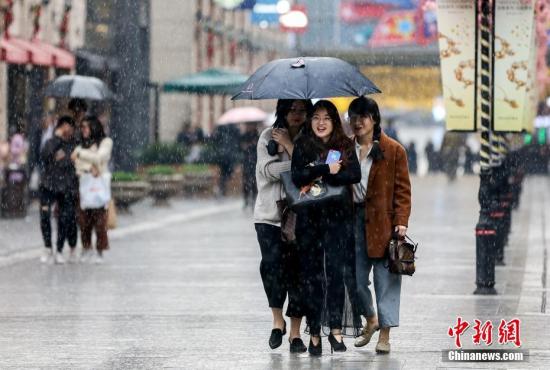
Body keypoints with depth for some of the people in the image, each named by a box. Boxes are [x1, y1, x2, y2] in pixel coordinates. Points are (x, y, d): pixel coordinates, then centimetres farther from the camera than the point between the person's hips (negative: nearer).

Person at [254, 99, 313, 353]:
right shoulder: (268, 137, 6)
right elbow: (269, 170, -8)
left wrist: (288, 146, -7)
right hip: (270, 215, -1)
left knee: (298, 271, -2)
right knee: (272, 263, -18)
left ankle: (295, 333, 5)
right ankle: (278, 319, 1)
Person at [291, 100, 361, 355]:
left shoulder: (345, 146, 6)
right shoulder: (303, 146, 5)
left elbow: (355, 175, -9)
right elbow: (297, 177, -10)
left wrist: (318, 177, -13)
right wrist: (327, 170, -18)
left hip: (337, 217, 0)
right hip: (309, 218, 0)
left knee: (336, 271, -10)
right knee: (311, 275, 3)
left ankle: (335, 330, -8)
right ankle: (314, 333, 7)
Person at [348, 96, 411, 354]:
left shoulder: (393, 150, -1)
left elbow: (402, 189, -2)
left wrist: (401, 221, -11)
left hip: (383, 221, -4)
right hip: (354, 219, 4)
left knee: (385, 279, -3)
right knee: (355, 278, 6)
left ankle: (384, 335, 2)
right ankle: (371, 320, 31)